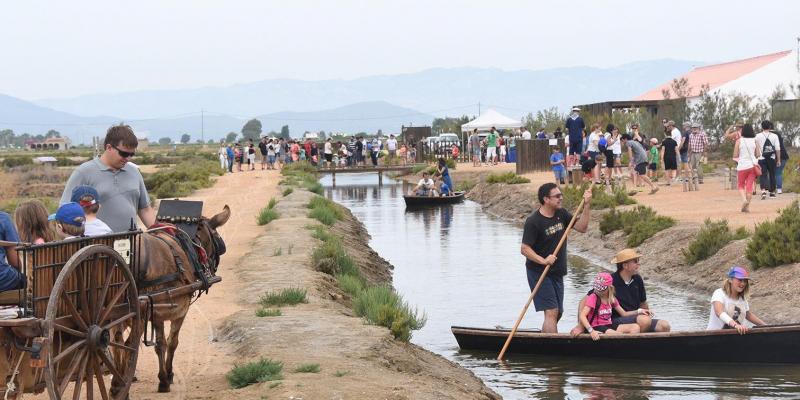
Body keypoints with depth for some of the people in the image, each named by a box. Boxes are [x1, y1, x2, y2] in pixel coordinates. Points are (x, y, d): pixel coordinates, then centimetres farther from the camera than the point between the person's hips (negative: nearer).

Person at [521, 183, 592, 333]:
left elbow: (581, 227, 4)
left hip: (557, 273, 8)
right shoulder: (533, 221, -16)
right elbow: (524, 249, -19)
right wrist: (543, 260, -30)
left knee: (558, 313, 14)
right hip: (539, 273, -8)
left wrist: (587, 205, -6)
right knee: (551, 312, -16)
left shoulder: (561, 214, 6)